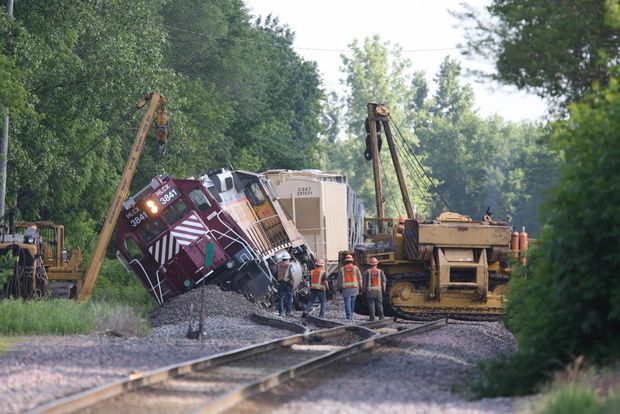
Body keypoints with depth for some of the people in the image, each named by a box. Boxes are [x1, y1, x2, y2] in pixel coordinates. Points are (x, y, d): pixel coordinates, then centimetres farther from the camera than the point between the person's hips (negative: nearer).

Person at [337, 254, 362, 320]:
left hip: (346, 288, -1)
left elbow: (339, 280, 4)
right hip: (354, 287, 1)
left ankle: (349, 316, -11)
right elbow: (359, 278, 0)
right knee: (352, 302, 13)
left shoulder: (342, 269, 2)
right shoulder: (355, 268, 2)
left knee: (347, 302, -2)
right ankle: (351, 314, 20)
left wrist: (340, 287, 15)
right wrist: (360, 287, 8)